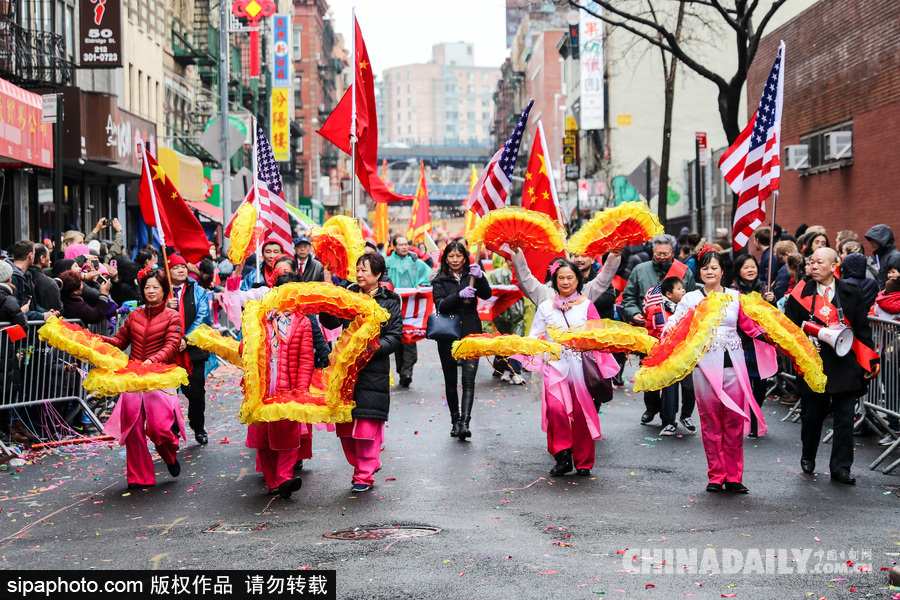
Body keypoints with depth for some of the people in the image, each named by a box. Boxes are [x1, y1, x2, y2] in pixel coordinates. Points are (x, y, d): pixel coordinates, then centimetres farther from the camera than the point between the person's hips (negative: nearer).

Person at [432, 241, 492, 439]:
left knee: (469, 380, -12)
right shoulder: (440, 281, 7)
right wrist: (460, 295, -24)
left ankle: (465, 422, -20)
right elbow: (441, 305, -9)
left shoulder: (471, 276, 8)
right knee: (450, 381, 7)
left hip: (471, 334, -1)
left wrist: (480, 277, -25)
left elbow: (486, 295, -7)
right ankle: (455, 420, 18)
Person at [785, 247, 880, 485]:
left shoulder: (851, 294, 5)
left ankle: (841, 468, 9)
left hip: (845, 365, 0)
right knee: (811, 414, 11)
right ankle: (808, 457, 34)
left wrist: (869, 361, 6)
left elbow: (862, 329, 8)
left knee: (845, 418, 0)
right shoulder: (800, 294, 2)